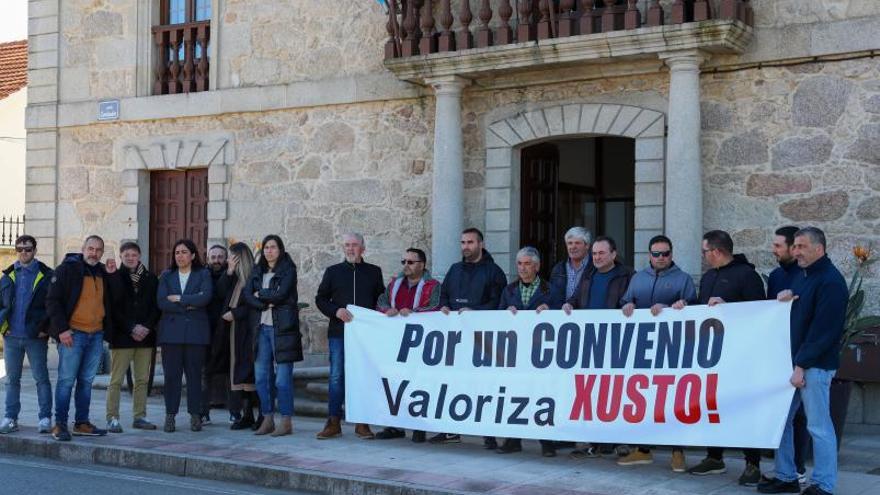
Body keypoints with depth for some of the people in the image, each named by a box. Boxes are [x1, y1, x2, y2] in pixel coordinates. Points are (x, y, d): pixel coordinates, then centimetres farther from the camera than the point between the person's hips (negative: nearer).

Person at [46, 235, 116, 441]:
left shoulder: (103, 272, 14)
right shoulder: (67, 269, -4)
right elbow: (52, 300, -7)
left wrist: (112, 275, 2)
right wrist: (62, 329, -14)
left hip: (96, 335, 6)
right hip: (73, 334, -6)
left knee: (86, 381, 10)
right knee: (66, 380, -5)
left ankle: (82, 423, 16)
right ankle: (60, 424, 0)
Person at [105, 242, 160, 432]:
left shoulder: (150, 279, 11)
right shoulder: (114, 278, 0)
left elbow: (156, 307, 8)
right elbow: (113, 308, -6)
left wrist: (147, 327, -7)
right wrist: (131, 328, -13)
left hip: (145, 336, 4)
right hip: (121, 336, -4)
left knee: (142, 379, 6)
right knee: (116, 380, -4)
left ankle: (140, 417, 12)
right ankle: (112, 418, -1)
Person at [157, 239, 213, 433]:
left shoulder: (203, 275, 8)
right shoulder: (166, 276, 13)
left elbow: (206, 297, -10)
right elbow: (161, 302, -1)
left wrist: (178, 298, -7)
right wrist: (189, 305, -8)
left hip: (195, 331, -1)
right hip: (171, 331, 1)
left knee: (194, 373, 0)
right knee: (171, 374, -2)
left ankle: (195, 415, 6)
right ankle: (170, 415, 4)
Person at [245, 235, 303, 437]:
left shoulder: (288, 270, 0)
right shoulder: (257, 271, 16)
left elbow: (280, 294, -14)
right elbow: (247, 295, 4)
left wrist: (260, 295, 0)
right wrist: (266, 304, -9)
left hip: (282, 328, -6)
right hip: (261, 328, 6)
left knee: (283, 378, -6)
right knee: (261, 376, 5)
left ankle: (286, 422, 0)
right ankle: (267, 419, 14)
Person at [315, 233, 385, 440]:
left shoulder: (374, 272, 10)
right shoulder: (333, 272, 10)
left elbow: (382, 299, 12)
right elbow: (320, 299, 8)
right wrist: (336, 311, -9)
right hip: (339, 332, 0)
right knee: (337, 376, 0)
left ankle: (362, 423, 8)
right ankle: (333, 422, 6)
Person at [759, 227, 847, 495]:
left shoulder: (831, 281, -13)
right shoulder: (804, 276, 16)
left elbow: (823, 330, -18)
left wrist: (801, 366, -19)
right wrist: (783, 299, 2)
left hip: (815, 365, -9)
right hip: (794, 361, 9)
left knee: (819, 425, -3)